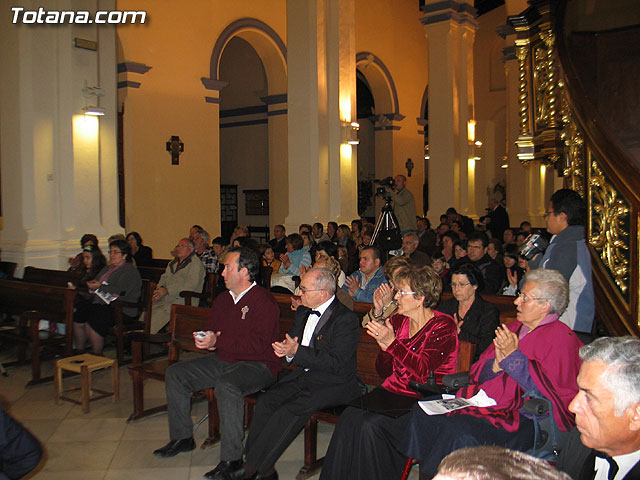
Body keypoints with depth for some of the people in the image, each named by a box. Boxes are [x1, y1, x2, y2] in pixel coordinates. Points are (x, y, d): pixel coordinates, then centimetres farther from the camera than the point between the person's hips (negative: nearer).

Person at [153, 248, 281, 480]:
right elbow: (211, 330, 21)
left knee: (227, 385, -38)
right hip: (223, 360, 9)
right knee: (175, 373, 2)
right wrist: (204, 340, -4)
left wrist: (218, 342, -23)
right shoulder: (223, 299, 12)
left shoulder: (263, 301, -15)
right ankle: (182, 437, 14)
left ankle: (232, 458, -26)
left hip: (257, 365, -9)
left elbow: (258, 344, -24)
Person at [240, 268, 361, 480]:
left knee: (292, 409, -29)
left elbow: (337, 363, -18)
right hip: (302, 375, 7)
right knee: (266, 401, -18)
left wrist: (296, 351, -22)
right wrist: (286, 351, -5)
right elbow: (290, 343, 21)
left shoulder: (347, 319, -10)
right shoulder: (302, 313, 15)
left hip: (332, 383, -7)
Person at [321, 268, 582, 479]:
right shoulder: (513, 328, 19)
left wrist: (514, 356, -13)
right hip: (491, 406, 7)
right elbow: (477, 374, 17)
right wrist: (497, 363, -4)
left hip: (524, 421, -7)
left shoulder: (562, 338, -2)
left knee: (460, 431, -31)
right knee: (424, 414, -11)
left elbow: (550, 395, -12)